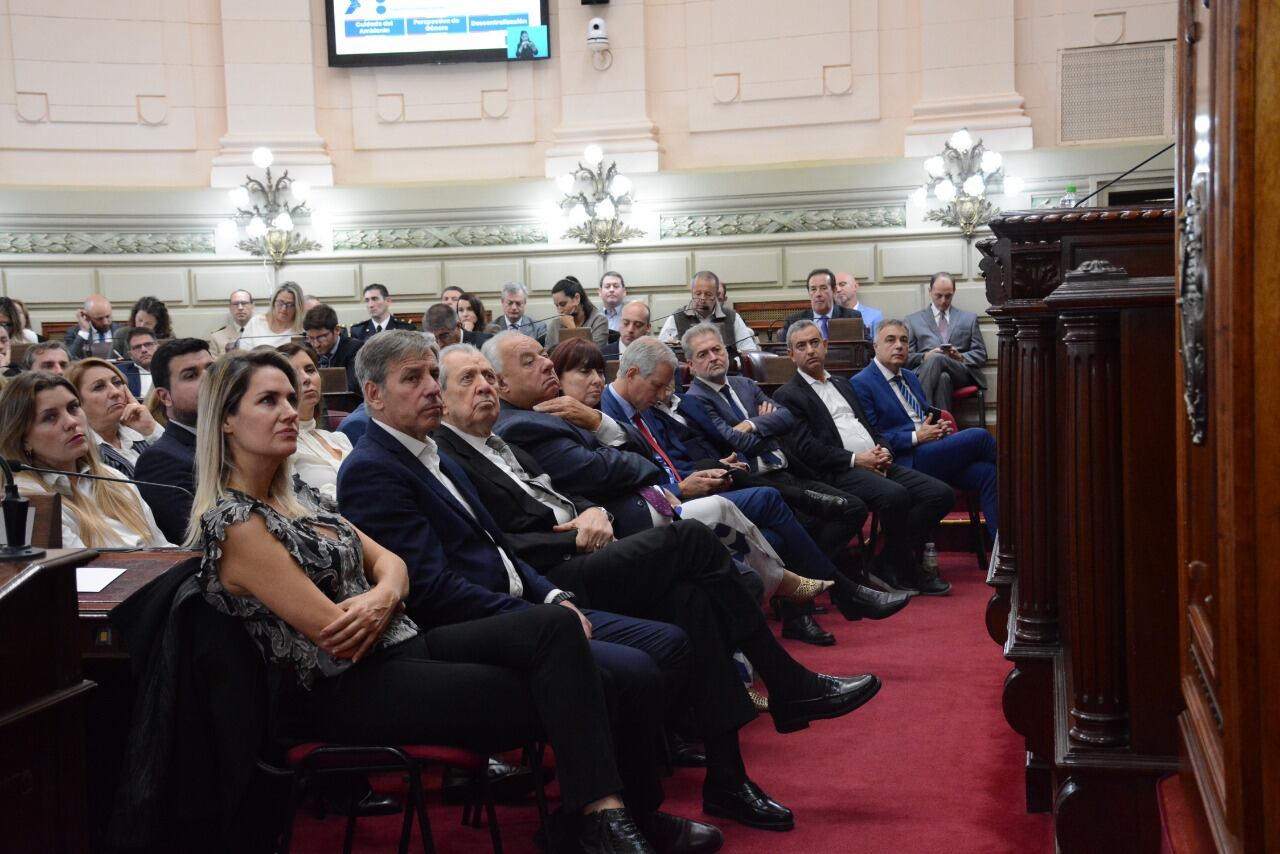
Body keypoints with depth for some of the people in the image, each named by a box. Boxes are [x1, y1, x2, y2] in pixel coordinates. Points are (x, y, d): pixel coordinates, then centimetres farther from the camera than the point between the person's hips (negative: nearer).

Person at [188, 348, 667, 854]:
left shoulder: (290, 501, 15)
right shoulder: (234, 523, -13)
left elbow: (389, 563, 12)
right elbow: (334, 634, -17)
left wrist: (382, 598, -11)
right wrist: (380, 598, 2)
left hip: (396, 646, 8)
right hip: (348, 691, -8)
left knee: (556, 627, -17)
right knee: (553, 695, -17)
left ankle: (604, 813, -26)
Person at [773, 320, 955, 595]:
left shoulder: (843, 385, 27)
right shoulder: (788, 395, 2)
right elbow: (805, 449, -9)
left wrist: (883, 451, 2)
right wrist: (855, 459, -14)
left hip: (876, 464, 8)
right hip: (839, 472, -8)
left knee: (941, 493, -11)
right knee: (895, 495, -34)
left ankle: (890, 563, -3)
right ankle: (905, 571, -13)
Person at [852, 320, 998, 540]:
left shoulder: (910, 377, 23)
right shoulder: (861, 384, -3)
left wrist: (939, 427, 6)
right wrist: (916, 437, -14)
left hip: (932, 453, 8)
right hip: (907, 461, -8)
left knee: (986, 472, -20)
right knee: (979, 437, -22)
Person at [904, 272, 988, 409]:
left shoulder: (969, 318, 25)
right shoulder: (913, 320, 22)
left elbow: (981, 355, 17)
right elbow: (906, 357, 13)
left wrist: (961, 357, -5)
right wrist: (925, 356, -10)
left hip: (960, 371, 0)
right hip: (924, 370, 0)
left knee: (936, 359, -37)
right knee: (943, 377, -40)